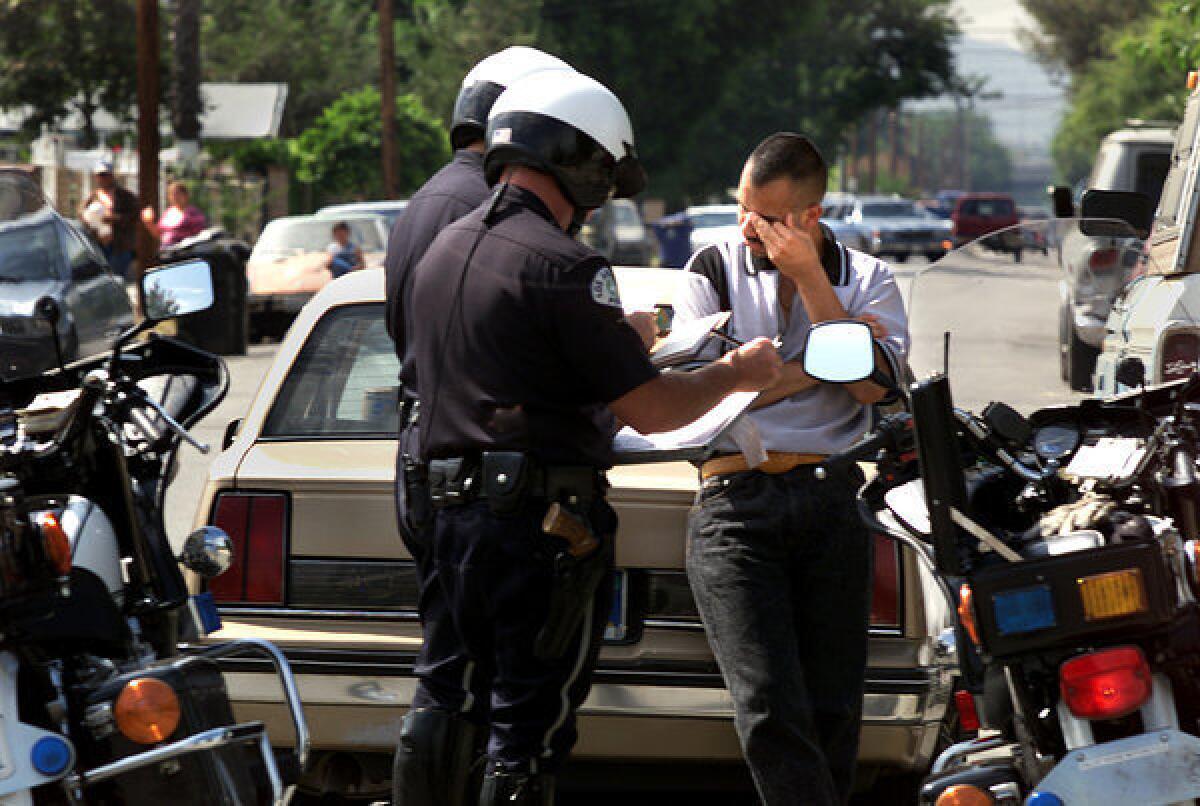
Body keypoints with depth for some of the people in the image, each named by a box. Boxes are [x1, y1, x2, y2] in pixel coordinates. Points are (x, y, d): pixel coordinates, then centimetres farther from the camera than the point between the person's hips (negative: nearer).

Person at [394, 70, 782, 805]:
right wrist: (735, 374, 3)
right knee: (530, 724, -3)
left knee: (448, 694, 17)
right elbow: (648, 409, -15)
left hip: (454, 511, 8)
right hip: (546, 521, -8)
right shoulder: (563, 266, -15)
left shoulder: (443, 252, 13)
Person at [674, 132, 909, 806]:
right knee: (771, 709, -15)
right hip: (736, 503, -1)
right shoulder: (715, 269, 10)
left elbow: (873, 384, -6)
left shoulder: (866, 279, 11)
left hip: (830, 502, 1)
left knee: (833, 711, 1)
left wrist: (809, 277, -8)